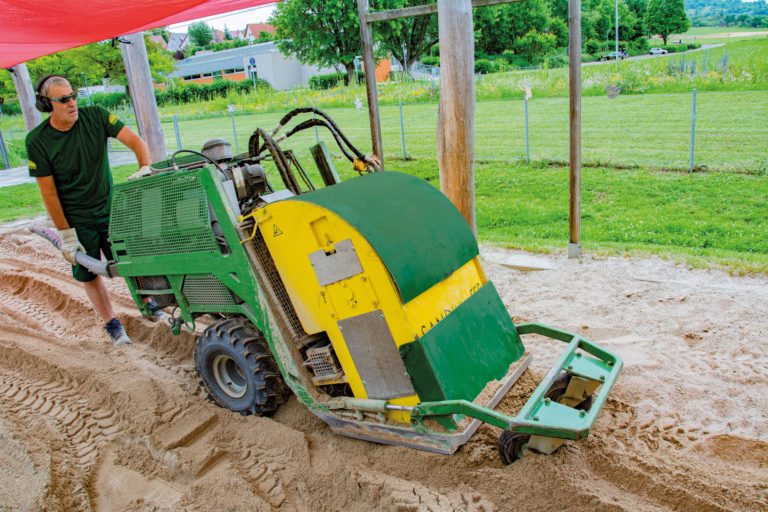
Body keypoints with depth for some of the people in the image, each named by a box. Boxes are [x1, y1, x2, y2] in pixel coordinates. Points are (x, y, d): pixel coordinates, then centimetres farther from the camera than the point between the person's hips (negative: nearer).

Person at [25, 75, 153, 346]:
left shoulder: (95, 116, -11)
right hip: (76, 219, -1)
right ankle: (111, 323, 26)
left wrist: (145, 168, -37)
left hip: (110, 208, 1)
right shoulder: (37, 140, -15)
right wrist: (66, 234, -12)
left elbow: (136, 141, -16)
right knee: (88, 274, 8)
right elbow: (49, 192, -12)